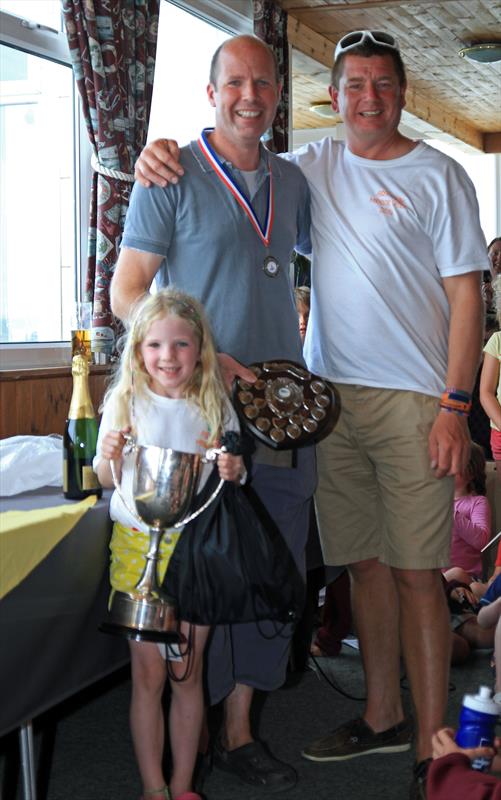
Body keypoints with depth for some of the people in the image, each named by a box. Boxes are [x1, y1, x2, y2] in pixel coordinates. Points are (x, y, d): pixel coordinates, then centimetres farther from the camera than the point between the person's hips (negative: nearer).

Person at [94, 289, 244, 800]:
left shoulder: (215, 408, 1)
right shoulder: (125, 403, -2)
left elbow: (230, 478, 10)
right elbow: (106, 480, 5)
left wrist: (234, 472, -12)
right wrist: (109, 454, -16)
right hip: (139, 546, -1)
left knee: (187, 674, 8)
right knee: (148, 675, 5)